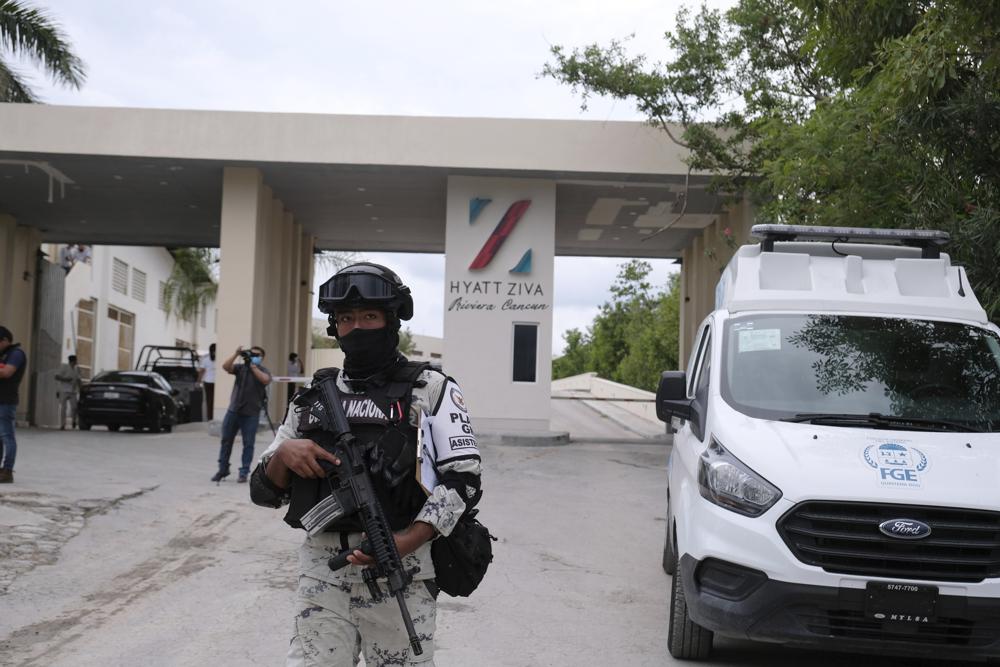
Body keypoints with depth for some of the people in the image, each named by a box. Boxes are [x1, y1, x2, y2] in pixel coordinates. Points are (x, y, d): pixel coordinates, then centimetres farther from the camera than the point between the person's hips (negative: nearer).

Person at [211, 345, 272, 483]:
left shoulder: (263, 371, 3)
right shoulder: (240, 367, 8)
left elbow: (265, 380, -20)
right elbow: (225, 366, -8)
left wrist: (252, 366, -17)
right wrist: (236, 354, -17)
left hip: (251, 414, -3)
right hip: (233, 410, 3)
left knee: (248, 444, -1)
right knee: (226, 440, 9)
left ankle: (244, 473, 7)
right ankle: (223, 469, 21)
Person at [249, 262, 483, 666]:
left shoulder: (430, 389, 2)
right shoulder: (314, 397, 12)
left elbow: (463, 478, -6)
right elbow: (264, 492, 13)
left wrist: (406, 542, -19)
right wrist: (282, 455, -9)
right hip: (322, 570, 3)